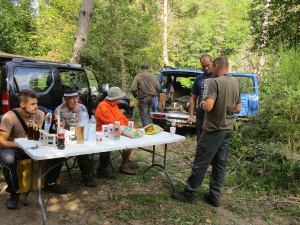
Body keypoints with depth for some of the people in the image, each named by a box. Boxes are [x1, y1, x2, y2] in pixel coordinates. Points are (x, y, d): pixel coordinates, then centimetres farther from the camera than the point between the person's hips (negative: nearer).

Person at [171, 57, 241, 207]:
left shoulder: (215, 82, -15)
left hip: (214, 129, -8)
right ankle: (215, 197, 19)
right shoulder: (236, 84, 9)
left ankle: (190, 194, 11)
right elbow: (237, 109, 14)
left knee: (201, 162, 1)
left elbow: (208, 106, -23)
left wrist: (202, 104, -3)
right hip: (227, 129, 8)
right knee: (220, 163, 11)